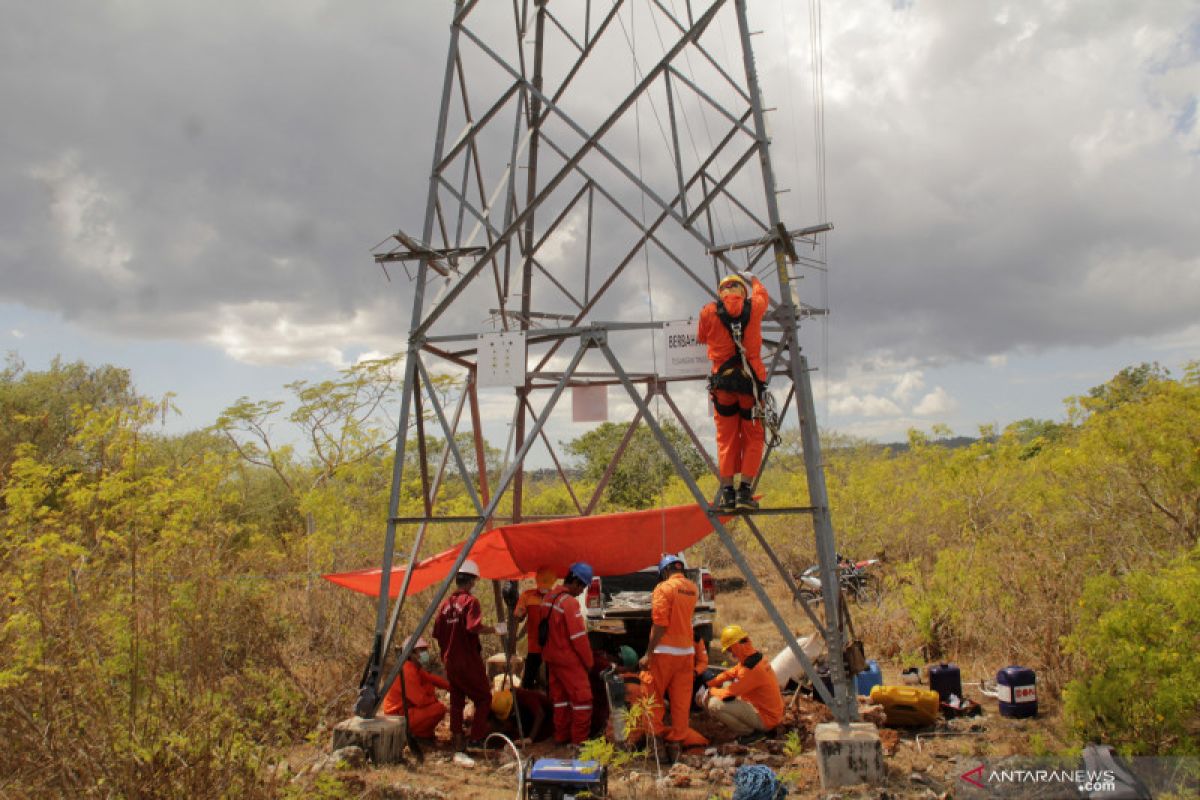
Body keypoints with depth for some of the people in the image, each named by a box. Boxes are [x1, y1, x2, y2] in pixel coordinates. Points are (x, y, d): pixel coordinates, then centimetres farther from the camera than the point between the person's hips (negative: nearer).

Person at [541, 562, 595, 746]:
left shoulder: (549, 598, 6)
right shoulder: (570, 602, -21)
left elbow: (541, 629, 13)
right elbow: (578, 637, -20)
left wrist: (547, 651, 19)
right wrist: (588, 661, -10)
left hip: (552, 658, 9)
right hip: (569, 660, -9)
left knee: (559, 697, 17)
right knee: (582, 698, -1)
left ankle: (561, 736, 24)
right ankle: (579, 741, 1)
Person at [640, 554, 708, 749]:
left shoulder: (664, 588, -13)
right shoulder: (692, 588, 6)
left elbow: (660, 625, -19)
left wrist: (648, 654, -16)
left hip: (665, 650, -6)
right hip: (687, 650, 6)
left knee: (655, 695, 8)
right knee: (681, 696, 11)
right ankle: (680, 735, 14)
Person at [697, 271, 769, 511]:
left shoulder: (708, 312, 5)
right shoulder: (754, 306, 7)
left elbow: (701, 339, 20)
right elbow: (762, 293, 30)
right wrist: (752, 279, 49)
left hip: (722, 381, 0)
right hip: (750, 380, 0)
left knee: (726, 438, 7)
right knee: (753, 438, 6)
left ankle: (727, 491, 2)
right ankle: (745, 490, -3)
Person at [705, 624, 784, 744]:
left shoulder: (750, 670, -27)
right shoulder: (757, 659, 3)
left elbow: (728, 695, -23)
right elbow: (729, 674, 12)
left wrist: (712, 690, -3)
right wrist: (708, 684, 4)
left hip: (765, 719, -10)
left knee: (714, 705, -18)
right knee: (727, 685, 18)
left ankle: (750, 732, -5)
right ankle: (752, 727, 12)